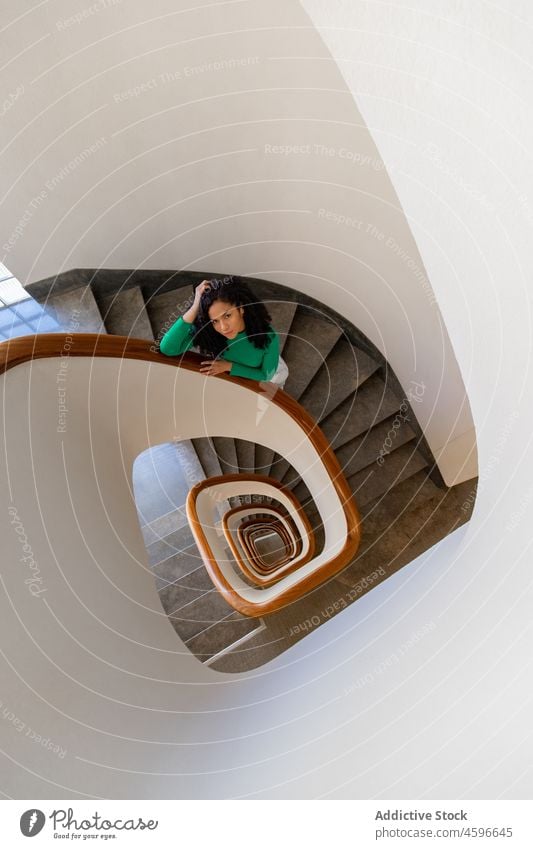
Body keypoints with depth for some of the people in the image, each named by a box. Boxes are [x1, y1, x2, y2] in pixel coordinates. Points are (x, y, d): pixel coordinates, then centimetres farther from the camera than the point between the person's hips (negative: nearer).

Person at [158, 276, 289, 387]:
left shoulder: (267, 336, -40)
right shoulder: (206, 331, -35)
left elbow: (266, 375, -23)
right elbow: (167, 348, -48)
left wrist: (229, 366, -33)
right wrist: (194, 308, -54)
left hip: (260, 376, -1)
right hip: (232, 376, 1)